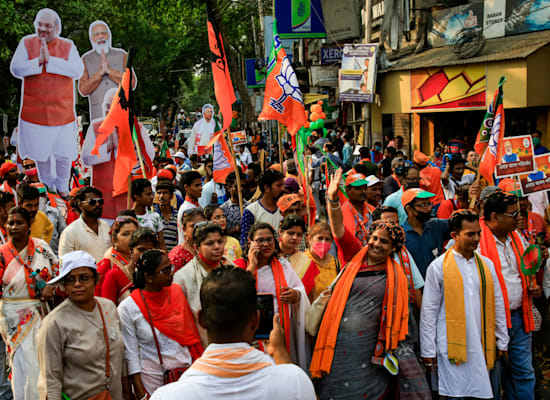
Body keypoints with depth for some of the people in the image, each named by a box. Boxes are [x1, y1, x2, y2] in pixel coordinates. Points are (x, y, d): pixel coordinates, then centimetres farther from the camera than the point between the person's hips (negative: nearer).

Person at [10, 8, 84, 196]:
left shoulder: (68, 46, 0)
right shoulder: (27, 43, 3)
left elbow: (78, 70, -15)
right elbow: (15, 69, -7)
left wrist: (50, 60, -20)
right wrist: (38, 61, -20)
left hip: (62, 111, -1)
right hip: (35, 111, 1)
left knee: (64, 154, 5)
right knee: (41, 152, 11)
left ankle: (62, 187, 27)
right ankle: (46, 186, 31)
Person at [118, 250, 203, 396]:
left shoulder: (176, 292, -1)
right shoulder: (127, 307, -12)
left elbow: (189, 330, 7)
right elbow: (131, 353, -9)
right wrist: (139, 392, -10)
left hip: (186, 369, 4)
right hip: (152, 378, -3)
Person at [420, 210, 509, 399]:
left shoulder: (486, 265, 10)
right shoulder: (438, 267, -3)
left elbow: (498, 304, 15)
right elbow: (428, 311, -2)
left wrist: (502, 341, 13)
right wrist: (428, 351, -4)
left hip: (481, 347, 4)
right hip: (451, 348, -4)